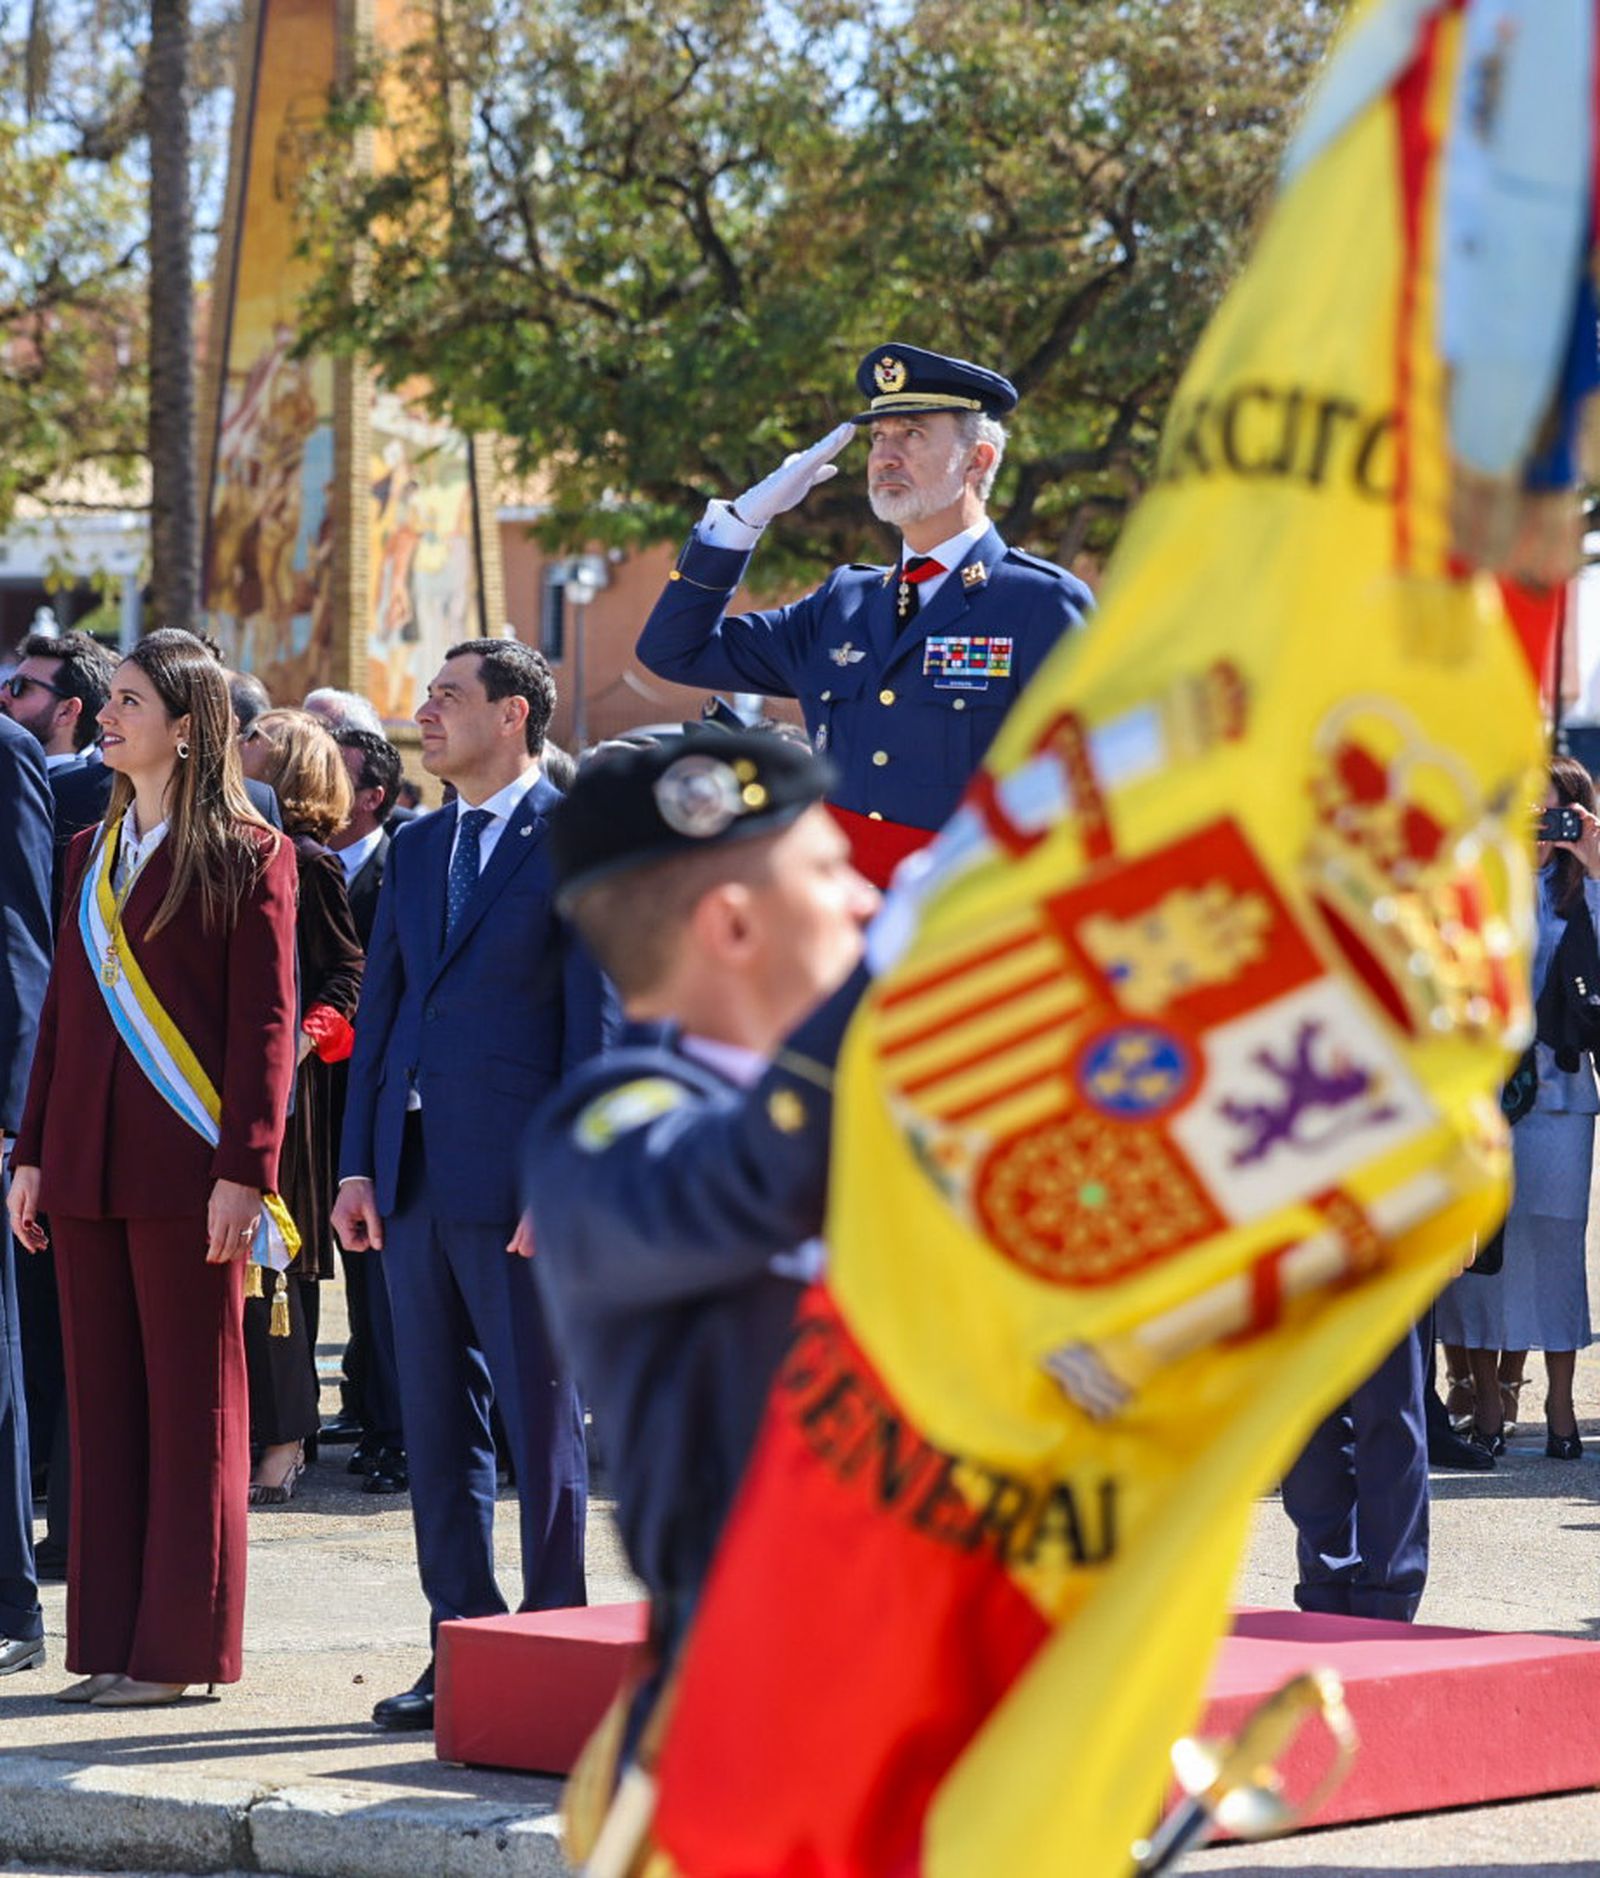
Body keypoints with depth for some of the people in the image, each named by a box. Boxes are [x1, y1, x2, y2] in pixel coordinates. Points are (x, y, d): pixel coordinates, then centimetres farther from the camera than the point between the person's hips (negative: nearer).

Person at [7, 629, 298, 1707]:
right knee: (103, 1402, 7)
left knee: (191, 1405, -1)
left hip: (185, 1170, -6)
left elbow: (265, 1024, -8)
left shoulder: (246, 854, -4)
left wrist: (244, 1171, -14)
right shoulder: (92, 852, 15)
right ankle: (113, 1643, 12)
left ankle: (180, 1648, 4)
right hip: (89, 1168, 6)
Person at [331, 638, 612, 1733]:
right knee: (437, 1419, 9)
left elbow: (596, 1017, -8)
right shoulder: (417, 849, 17)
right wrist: (358, 1162, 10)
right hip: (418, 1176, 7)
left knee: (540, 1417, -1)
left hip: (519, 1177, -7)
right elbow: (382, 1008, 17)